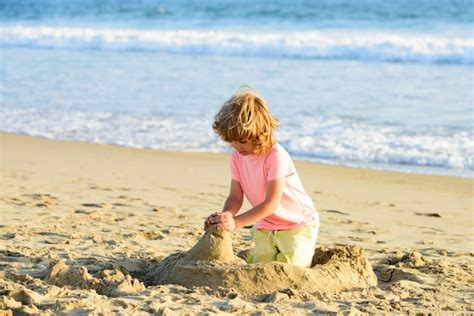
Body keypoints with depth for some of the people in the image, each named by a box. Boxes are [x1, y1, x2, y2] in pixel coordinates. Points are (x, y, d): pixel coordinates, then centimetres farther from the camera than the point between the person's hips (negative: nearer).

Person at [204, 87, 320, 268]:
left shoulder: (276, 156, -26)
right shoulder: (237, 156, -6)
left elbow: (272, 203, -30)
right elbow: (235, 197, -6)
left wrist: (235, 222, -38)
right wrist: (224, 216, -30)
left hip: (298, 224, -5)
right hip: (265, 226, 5)